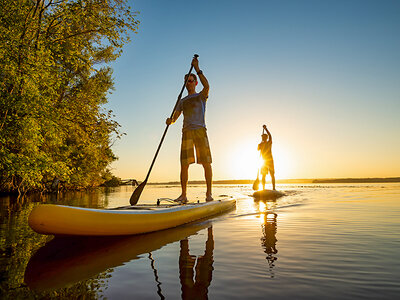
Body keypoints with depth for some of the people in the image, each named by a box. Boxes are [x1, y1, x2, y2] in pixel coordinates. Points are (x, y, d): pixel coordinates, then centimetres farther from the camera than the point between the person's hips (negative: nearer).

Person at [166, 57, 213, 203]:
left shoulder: (201, 96, 13)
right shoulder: (182, 101, 23)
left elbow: (207, 86, -11)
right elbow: (174, 117, 14)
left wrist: (197, 69, -13)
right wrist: (170, 121, -10)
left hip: (200, 130, -3)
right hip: (186, 132, 3)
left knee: (206, 163, -6)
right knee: (184, 165, -3)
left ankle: (209, 193, 2)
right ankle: (183, 195, 2)